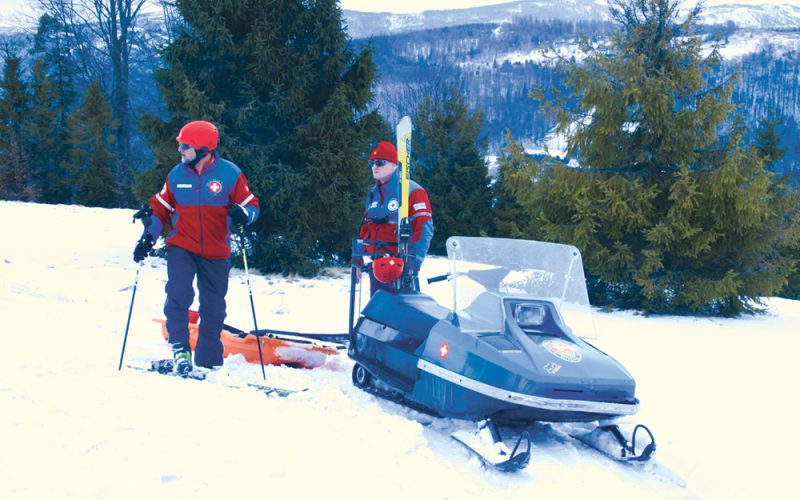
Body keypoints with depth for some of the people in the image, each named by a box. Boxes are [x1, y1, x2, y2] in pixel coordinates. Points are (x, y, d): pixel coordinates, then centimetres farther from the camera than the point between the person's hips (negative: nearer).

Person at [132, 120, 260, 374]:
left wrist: (242, 215, -26)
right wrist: (148, 237, 0)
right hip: (181, 247, 1)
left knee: (213, 309, 9)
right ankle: (180, 349, -8)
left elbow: (251, 205, -4)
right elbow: (161, 208, 11)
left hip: (216, 253, 0)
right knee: (179, 294, -22)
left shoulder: (230, 174, -8)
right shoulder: (176, 175, 0)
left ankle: (209, 362, 23)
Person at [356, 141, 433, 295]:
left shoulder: (412, 191, -7)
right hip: (376, 266, 8)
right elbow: (364, 229, 22)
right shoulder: (373, 194, 17)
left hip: (400, 266, -8)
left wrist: (413, 263, -20)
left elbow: (424, 230, -13)